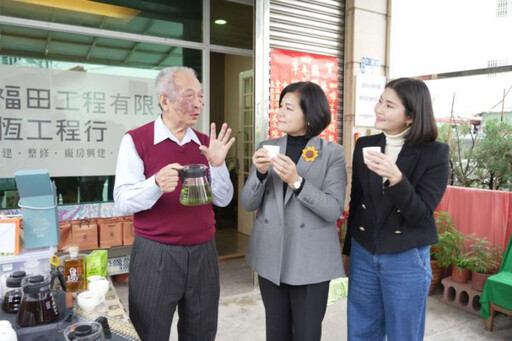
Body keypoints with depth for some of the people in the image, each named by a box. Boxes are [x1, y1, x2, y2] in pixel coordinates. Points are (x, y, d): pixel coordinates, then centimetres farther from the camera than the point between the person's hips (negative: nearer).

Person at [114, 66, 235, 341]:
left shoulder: (206, 143, 5)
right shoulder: (136, 140, -8)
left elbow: (223, 200, 3)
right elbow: (122, 202, -13)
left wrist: (217, 165, -14)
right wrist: (156, 184, -31)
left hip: (203, 252, 4)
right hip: (155, 255, -4)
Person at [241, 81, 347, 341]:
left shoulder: (332, 153, -7)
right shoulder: (267, 147, 2)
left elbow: (334, 210, -15)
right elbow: (248, 204, 1)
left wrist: (297, 181, -26)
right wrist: (260, 173, -17)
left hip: (311, 260, -3)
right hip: (271, 257, 3)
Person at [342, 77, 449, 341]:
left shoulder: (434, 153, -10)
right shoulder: (365, 145, 1)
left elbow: (421, 215, -15)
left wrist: (395, 177, -31)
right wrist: (347, 250, 14)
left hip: (407, 259, -3)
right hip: (363, 255, 4)